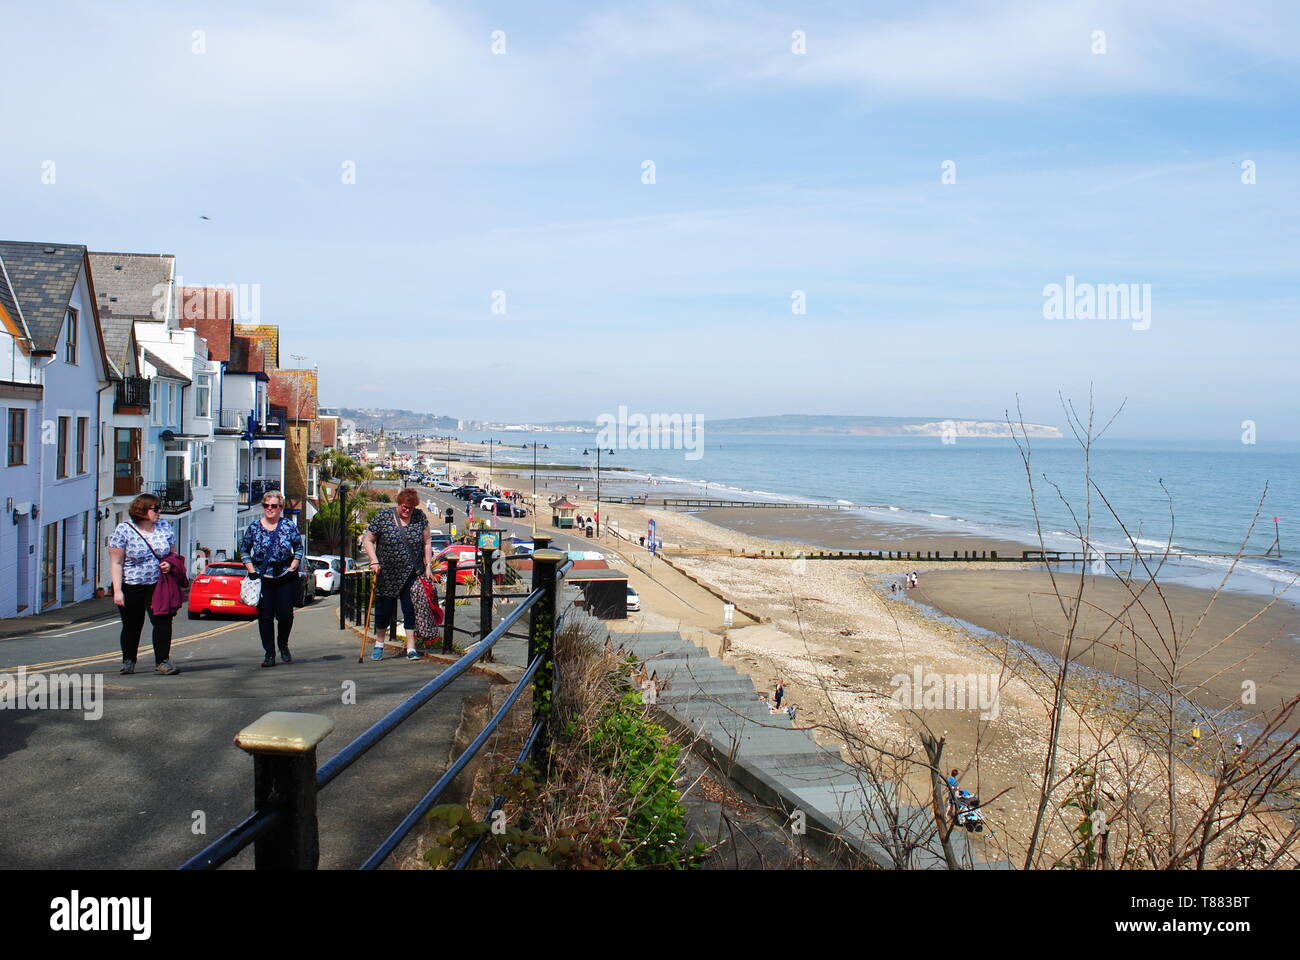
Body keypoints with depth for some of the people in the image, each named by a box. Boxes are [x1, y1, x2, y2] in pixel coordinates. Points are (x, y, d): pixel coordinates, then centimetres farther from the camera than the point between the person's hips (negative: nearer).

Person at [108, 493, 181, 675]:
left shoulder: (164, 526, 4)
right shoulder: (124, 530, -7)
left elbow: (171, 553, 16)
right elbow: (116, 563, -8)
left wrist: (169, 564, -8)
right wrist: (117, 590, -14)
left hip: (158, 586, 2)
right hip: (131, 587, -2)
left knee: (163, 622, -11)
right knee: (132, 626, 11)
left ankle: (162, 662, -7)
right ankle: (128, 662, 28)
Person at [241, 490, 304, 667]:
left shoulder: (289, 526, 0)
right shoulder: (254, 527, 1)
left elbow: (299, 548, 9)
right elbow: (244, 550, 9)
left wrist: (293, 567, -3)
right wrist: (251, 570, -2)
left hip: (286, 578, 0)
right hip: (261, 578, 0)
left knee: (286, 614, -1)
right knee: (265, 616, 1)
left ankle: (283, 646, 25)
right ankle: (269, 653, 10)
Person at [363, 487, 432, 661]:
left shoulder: (420, 516, 0)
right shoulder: (383, 517, -5)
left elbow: (426, 543, 5)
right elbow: (368, 540, 0)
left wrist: (428, 565, 0)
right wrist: (374, 561, -12)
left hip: (412, 575, 1)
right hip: (387, 574, -1)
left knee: (411, 609, -1)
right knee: (384, 609, 8)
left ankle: (411, 648, 5)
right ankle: (379, 645, 27)